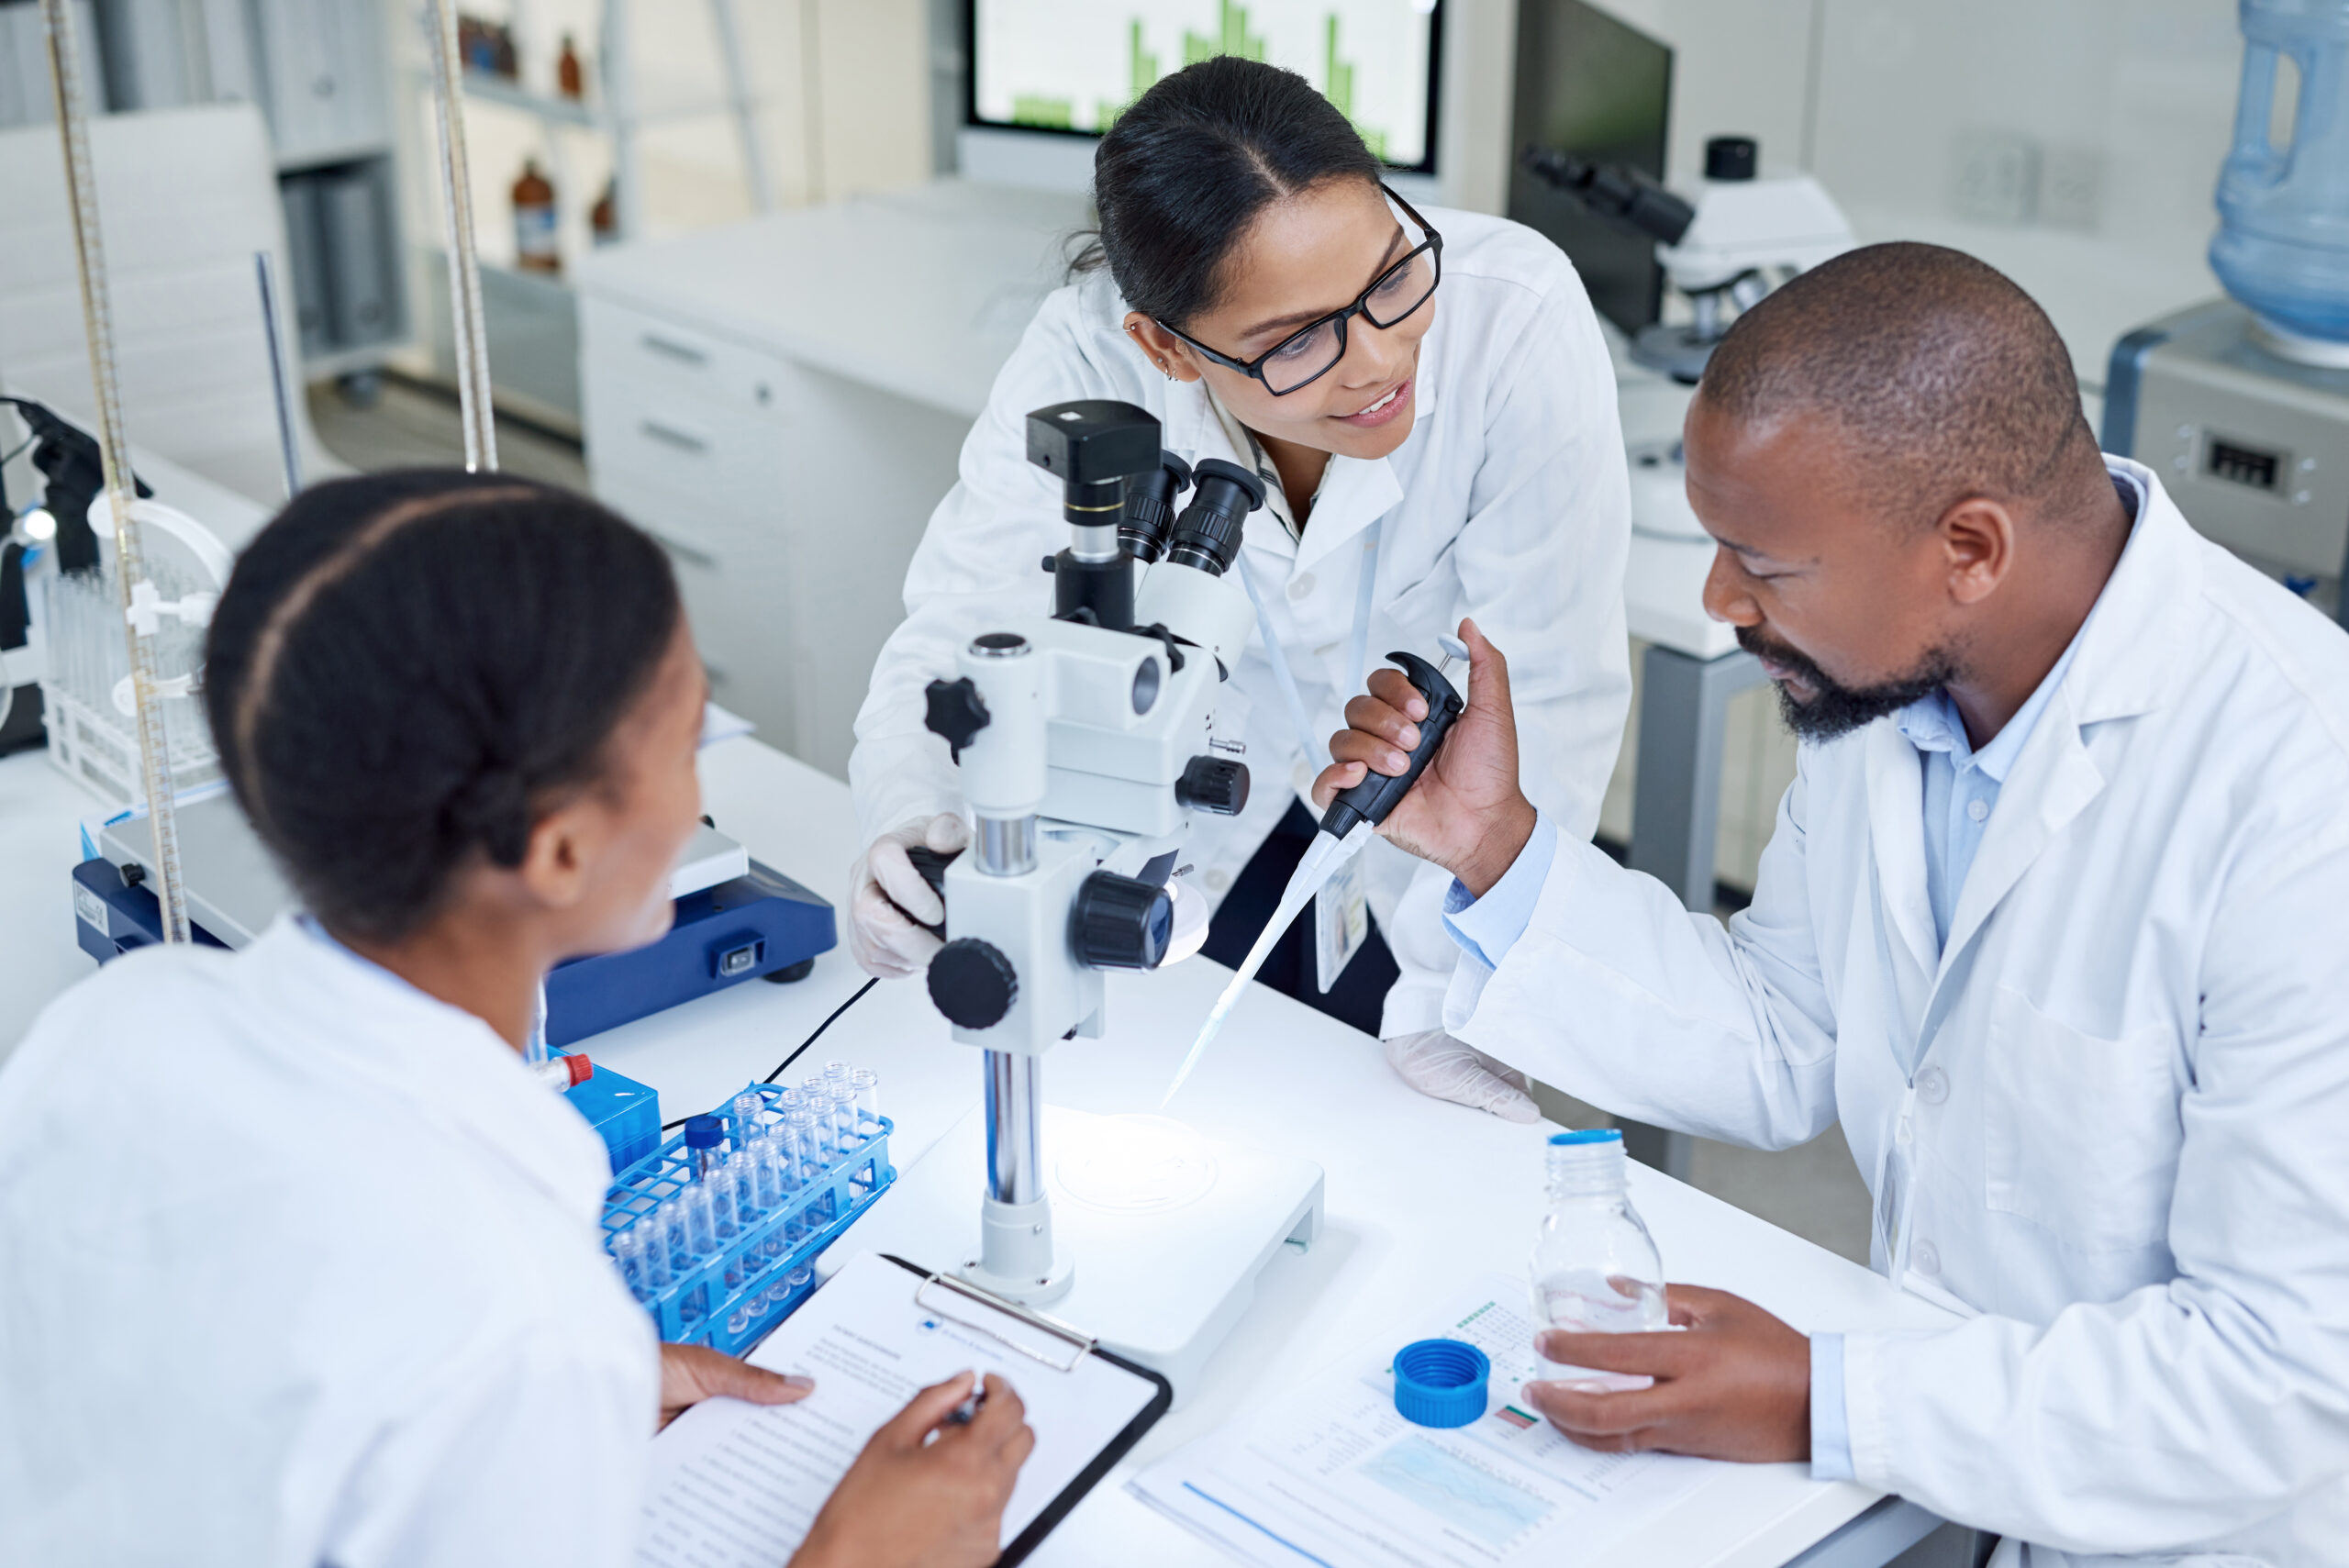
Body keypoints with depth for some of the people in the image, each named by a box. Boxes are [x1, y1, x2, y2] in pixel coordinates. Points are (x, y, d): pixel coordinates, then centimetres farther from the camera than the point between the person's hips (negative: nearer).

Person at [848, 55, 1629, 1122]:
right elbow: (957, 634, -27)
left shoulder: (1514, 314, -37)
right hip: (1196, 814, 1)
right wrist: (912, 832, -50)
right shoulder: (1086, 361, -32)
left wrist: (1450, 1008, -29)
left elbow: (1549, 693, -29)